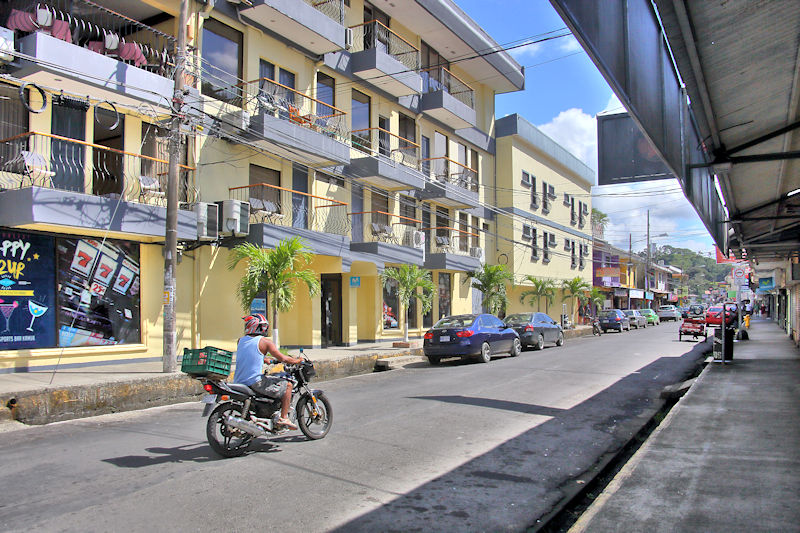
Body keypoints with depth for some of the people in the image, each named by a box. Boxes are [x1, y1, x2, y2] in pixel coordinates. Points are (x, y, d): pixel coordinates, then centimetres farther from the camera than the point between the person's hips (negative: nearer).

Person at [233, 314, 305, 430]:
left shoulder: (241, 340, 11)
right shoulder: (264, 341, -7)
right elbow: (283, 358, -9)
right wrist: (298, 360, 7)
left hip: (238, 381, 7)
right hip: (255, 382, -7)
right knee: (287, 385, 4)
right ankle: (284, 418, 1)